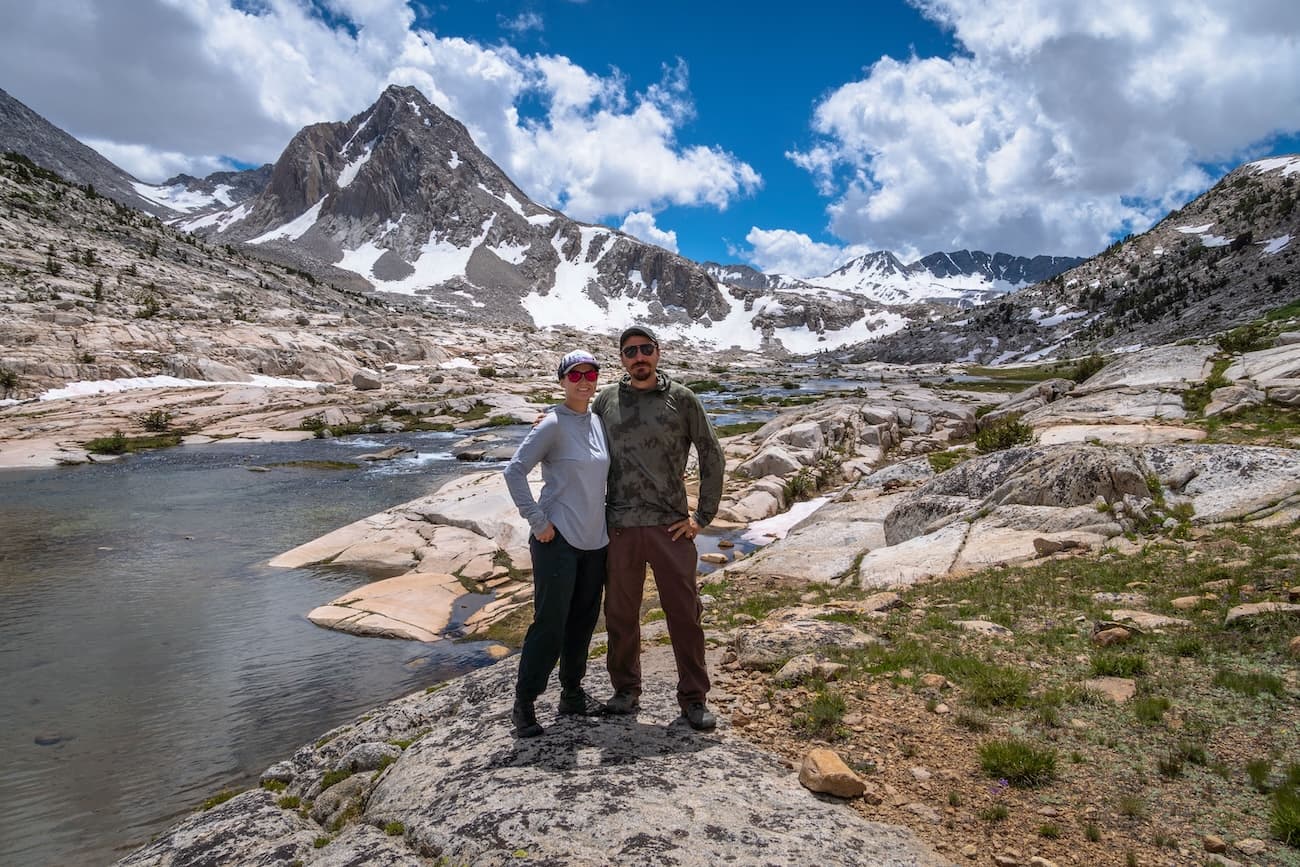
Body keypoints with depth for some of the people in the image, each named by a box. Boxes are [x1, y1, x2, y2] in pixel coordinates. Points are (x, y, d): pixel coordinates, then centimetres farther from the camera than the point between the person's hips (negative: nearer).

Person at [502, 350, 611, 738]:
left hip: (595, 541, 7)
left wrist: (609, 520, 15)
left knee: (583, 622, 15)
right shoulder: (553, 425, -10)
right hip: (558, 541, -7)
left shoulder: (599, 423, 9)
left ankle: (572, 694, 31)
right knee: (550, 624, -3)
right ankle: (524, 703, 12)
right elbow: (514, 471, -13)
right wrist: (536, 520, -15)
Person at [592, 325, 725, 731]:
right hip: (620, 527, 2)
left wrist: (703, 515, 1)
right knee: (620, 614, 11)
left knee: (684, 613, 4)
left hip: (670, 526, -1)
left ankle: (694, 698, 19)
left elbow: (712, 457, 5)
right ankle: (626, 691, 29)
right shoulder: (606, 399, 7)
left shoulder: (682, 399, 2)